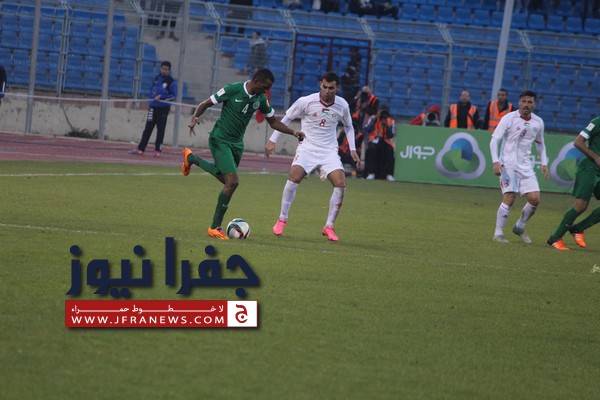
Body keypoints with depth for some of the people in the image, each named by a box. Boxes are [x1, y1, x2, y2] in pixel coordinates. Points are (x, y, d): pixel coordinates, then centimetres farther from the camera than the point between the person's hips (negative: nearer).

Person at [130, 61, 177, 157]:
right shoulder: (156, 78, 10)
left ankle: (157, 150, 5)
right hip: (153, 107, 4)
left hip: (164, 108, -4)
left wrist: (161, 97, -18)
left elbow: (174, 95, -8)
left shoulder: (171, 82, -5)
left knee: (160, 129, -1)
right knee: (148, 128, 3)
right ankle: (140, 149, 2)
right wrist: (153, 96, 2)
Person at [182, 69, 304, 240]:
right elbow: (205, 104, -9)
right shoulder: (232, 90, -17)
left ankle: (191, 158, 49)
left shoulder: (260, 99, 0)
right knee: (232, 182, -19)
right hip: (220, 140, -7)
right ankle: (215, 227, -8)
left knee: (225, 178, 24)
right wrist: (194, 118, -27)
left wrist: (293, 133, -2)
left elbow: (273, 122, 12)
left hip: (237, 143, 7)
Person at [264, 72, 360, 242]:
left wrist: (352, 149, 8)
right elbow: (286, 119, 3)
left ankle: (329, 226, -3)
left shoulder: (342, 105, -2)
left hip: (329, 151, 2)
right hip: (307, 147, -2)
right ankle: (282, 219, -8)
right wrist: (272, 140, -1)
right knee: (294, 177, -25)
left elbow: (348, 127, 18)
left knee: (340, 183, -17)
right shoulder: (306, 102, -11)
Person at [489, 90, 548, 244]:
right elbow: (494, 140, -8)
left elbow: (540, 143, 24)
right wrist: (496, 162, -19)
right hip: (508, 164, -5)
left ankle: (520, 227, 18)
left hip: (525, 165, 5)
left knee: (535, 199, -5)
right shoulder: (509, 118, -7)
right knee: (509, 199, -15)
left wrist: (544, 163, 14)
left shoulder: (538, 122, 7)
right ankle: (498, 233, -3)